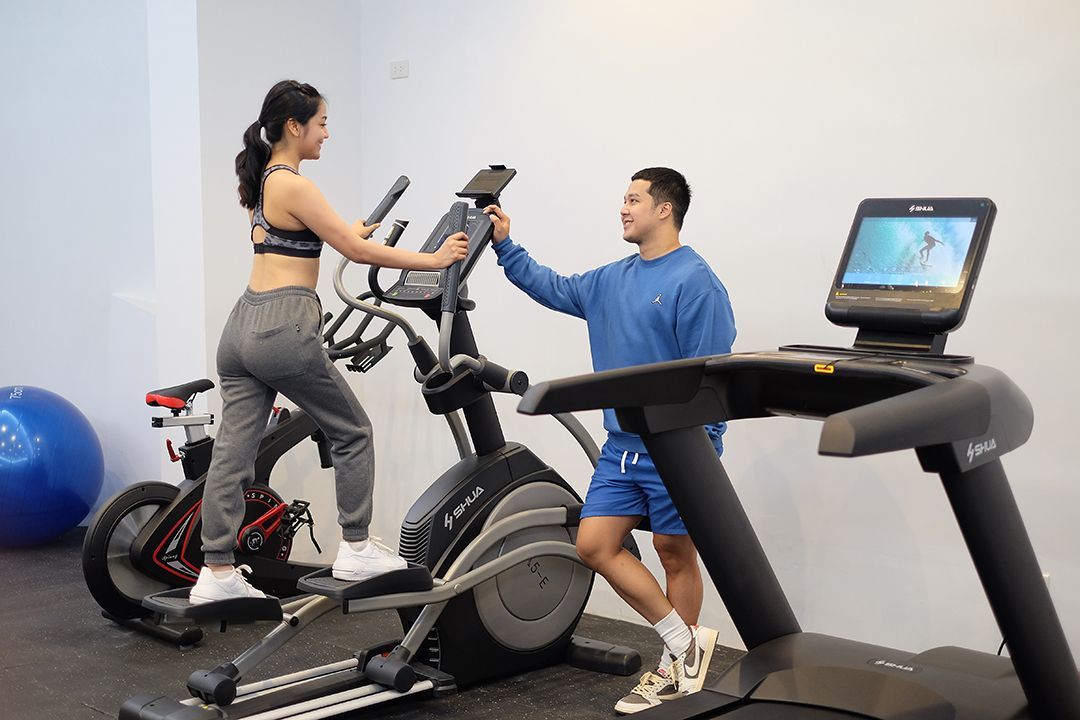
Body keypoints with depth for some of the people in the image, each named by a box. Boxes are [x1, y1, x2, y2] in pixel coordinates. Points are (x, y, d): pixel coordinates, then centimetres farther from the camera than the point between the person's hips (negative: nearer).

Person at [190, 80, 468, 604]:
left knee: (233, 452, 6)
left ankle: (216, 572, 8)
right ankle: (355, 551, 16)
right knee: (352, 432, 9)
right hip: (283, 330, -9)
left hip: (243, 325, 9)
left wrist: (349, 231, 47)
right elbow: (356, 251, -11)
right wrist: (434, 259, -4)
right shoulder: (293, 185, -12)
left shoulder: (259, 182, 15)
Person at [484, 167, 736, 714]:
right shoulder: (612, 280, 11)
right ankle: (685, 643, 12)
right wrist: (505, 246, 18)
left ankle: (676, 670, 22)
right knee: (595, 544, 2)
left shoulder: (695, 282, -13)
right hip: (622, 446, 8)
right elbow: (553, 290, 24)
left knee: (675, 553, 5)